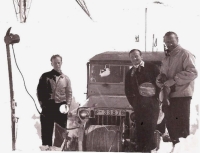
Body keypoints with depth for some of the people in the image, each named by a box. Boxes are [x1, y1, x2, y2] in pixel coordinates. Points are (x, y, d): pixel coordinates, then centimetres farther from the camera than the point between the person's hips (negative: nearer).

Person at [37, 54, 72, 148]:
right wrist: (42, 103, -4)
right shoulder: (45, 76, 5)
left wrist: (67, 105, -5)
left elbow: (69, 93, 7)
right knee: (47, 130, 1)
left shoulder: (65, 79, 9)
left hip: (61, 107, 1)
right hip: (48, 107, -1)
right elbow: (39, 91, 5)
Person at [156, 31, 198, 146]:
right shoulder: (167, 58, 20)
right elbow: (161, 75, 21)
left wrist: (174, 80, -20)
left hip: (181, 95, -8)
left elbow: (193, 72, -19)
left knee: (182, 127, -7)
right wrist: (160, 81, -3)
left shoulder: (185, 54, -6)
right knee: (171, 125, 12)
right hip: (168, 96, 8)